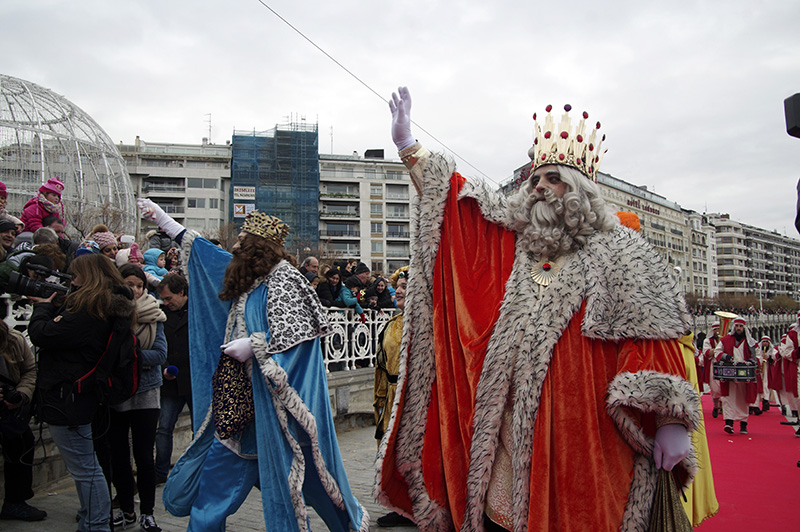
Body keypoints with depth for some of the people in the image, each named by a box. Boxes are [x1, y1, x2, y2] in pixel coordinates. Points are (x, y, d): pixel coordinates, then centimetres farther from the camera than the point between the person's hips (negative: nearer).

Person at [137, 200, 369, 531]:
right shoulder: (245, 273, 13)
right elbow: (198, 247, 25)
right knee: (221, 459, 13)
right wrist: (162, 219, 29)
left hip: (275, 395, -8)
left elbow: (296, 331, -19)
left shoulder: (281, 274, -12)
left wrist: (252, 345, -17)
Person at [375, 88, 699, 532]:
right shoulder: (513, 240, 13)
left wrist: (672, 422, -18)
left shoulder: (618, 252, -3)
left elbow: (653, 338, -10)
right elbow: (453, 199, 17)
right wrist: (407, 146, 13)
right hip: (509, 424, 5)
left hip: (577, 429, -5)